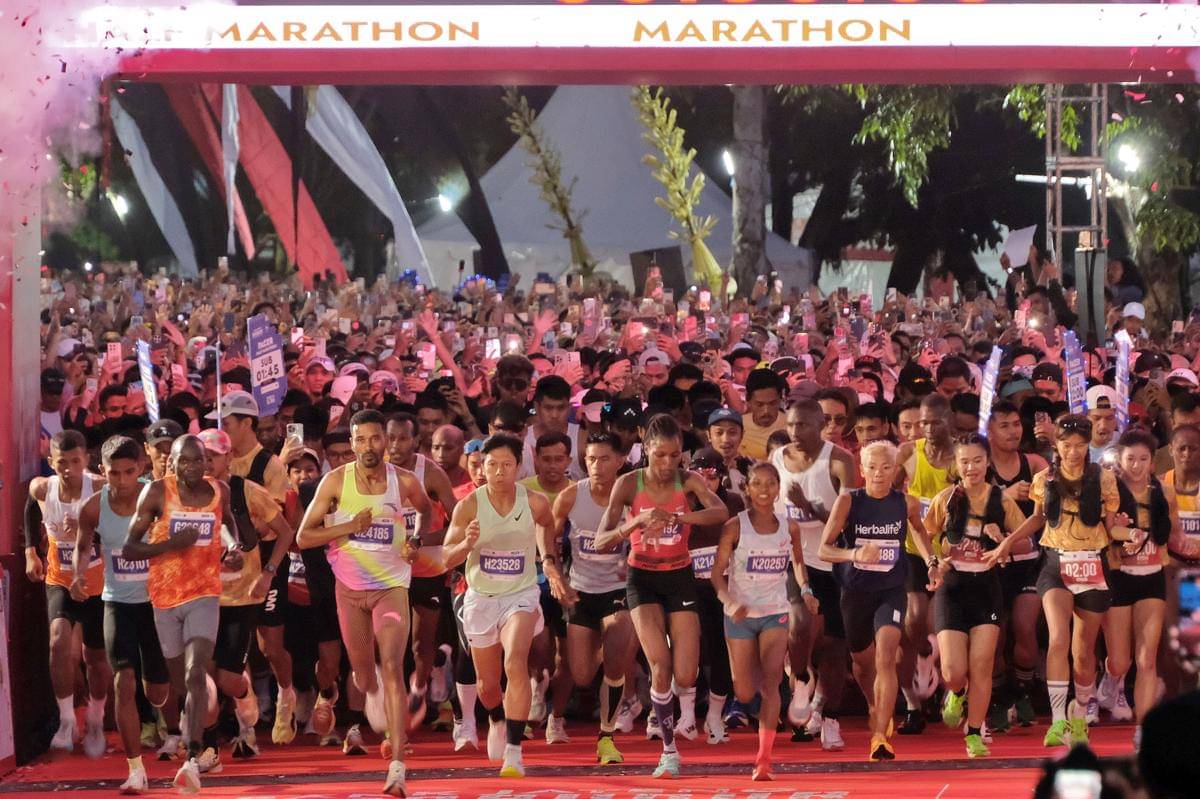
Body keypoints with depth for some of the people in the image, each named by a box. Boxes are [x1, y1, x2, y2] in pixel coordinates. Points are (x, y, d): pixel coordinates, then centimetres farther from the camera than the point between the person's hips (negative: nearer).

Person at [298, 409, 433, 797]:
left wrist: (415, 540, -2)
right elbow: (304, 536, -7)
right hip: (350, 587, 2)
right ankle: (372, 692, 57)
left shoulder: (404, 482, -7)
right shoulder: (336, 481, -9)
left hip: (392, 586, -2)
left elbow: (425, 510, 17)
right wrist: (350, 527, -20)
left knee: (392, 668, -18)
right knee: (363, 671, 15)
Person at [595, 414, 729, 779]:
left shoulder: (688, 480, -11)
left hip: (679, 577, 1)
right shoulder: (629, 484, -12)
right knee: (660, 666, -18)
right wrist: (635, 523, -36)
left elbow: (721, 512, -31)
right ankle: (669, 751, 0)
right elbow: (601, 541, -18)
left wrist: (676, 517, -46)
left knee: (685, 677, -6)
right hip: (642, 578, -1)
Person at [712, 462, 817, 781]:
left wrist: (805, 590, -1)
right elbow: (717, 572, -9)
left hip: (776, 613, 1)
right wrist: (730, 602, -25)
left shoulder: (790, 527, -2)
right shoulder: (735, 527, -10)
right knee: (745, 695, 6)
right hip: (740, 615, -1)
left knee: (771, 682, -17)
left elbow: (798, 562, 17)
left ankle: (764, 760, -17)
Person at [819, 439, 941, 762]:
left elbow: (919, 529, 20)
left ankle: (880, 736, -23)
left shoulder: (906, 503, -5)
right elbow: (824, 548, -14)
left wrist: (931, 563, 7)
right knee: (863, 661, 18)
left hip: (891, 590, -1)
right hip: (855, 590, 1)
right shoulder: (848, 502, -11)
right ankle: (876, 709, 50)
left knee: (885, 657, -20)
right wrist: (854, 554, -33)